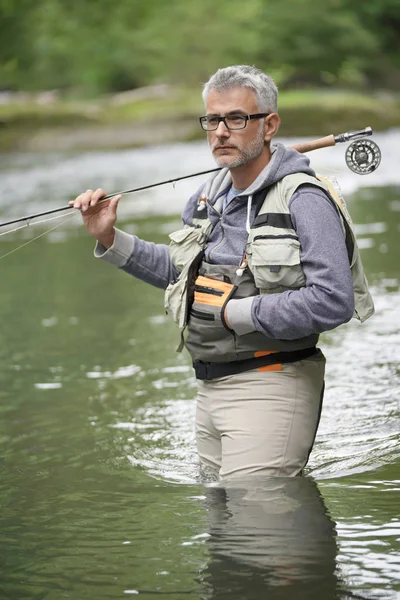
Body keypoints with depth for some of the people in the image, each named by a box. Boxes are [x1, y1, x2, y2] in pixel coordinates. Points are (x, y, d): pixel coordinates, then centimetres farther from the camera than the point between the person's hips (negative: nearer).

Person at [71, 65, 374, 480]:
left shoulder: (303, 201, -16)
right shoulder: (210, 195, 12)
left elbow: (334, 301, -26)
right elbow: (178, 270, 27)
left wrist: (236, 313, -20)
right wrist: (110, 239, 14)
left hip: (269, 387, -9)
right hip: (210, 388, 9)